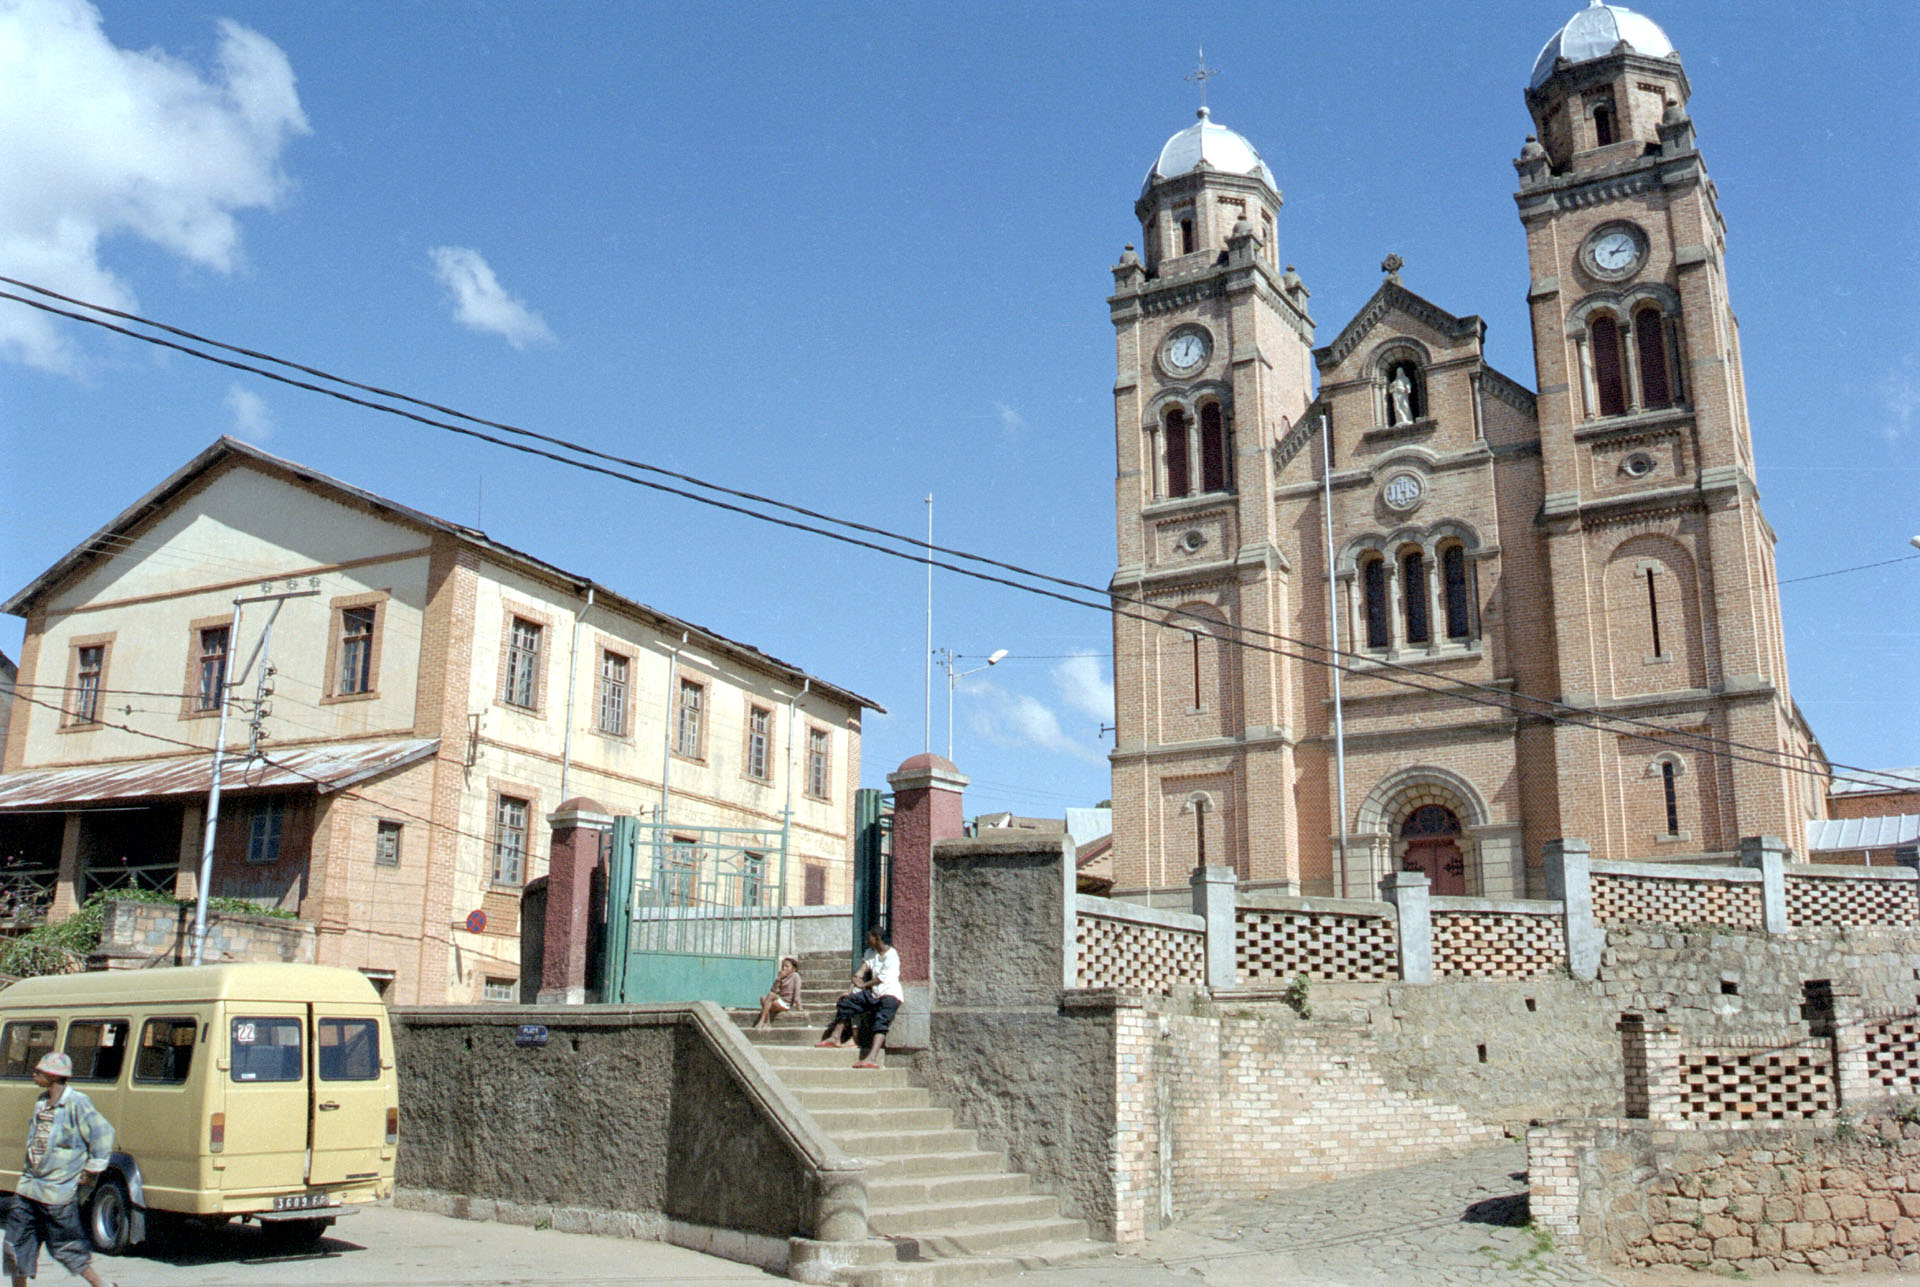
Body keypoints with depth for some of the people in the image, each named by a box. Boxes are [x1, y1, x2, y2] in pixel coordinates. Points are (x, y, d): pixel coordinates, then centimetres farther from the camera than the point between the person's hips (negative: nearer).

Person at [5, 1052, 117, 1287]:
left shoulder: (76, 1104, -16)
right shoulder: (41, 1102, 9)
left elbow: (103, 1133, -15)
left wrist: (93, 1167, -11)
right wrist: (29, 1163, 18)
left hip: (58, 1190, -8)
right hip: (29, 1186, 8)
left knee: (66, 1246, 0)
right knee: (17, 1242, 9)